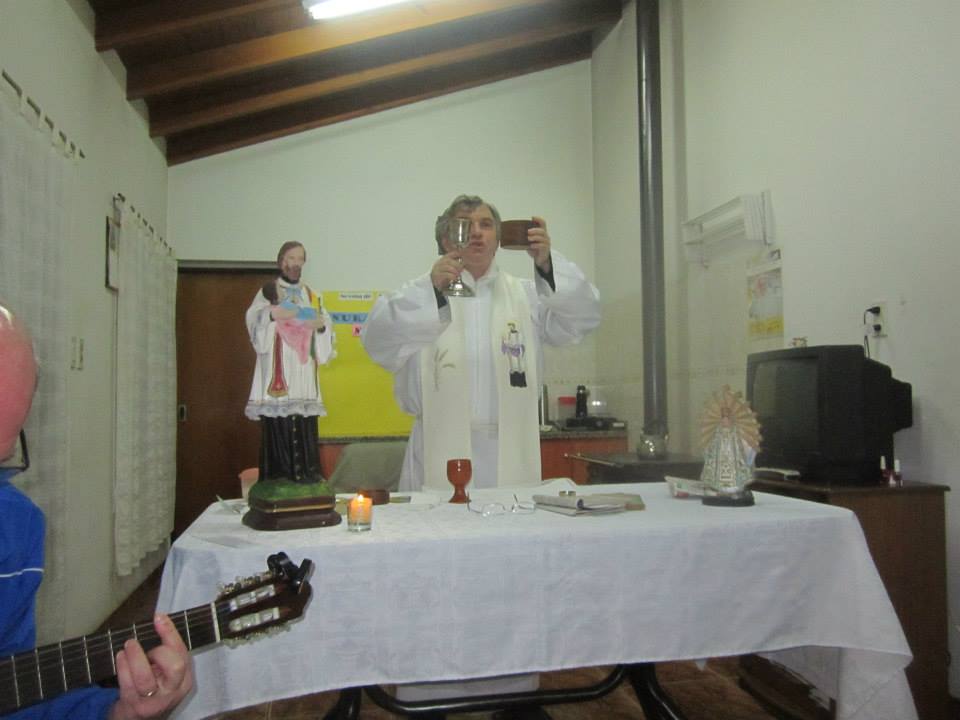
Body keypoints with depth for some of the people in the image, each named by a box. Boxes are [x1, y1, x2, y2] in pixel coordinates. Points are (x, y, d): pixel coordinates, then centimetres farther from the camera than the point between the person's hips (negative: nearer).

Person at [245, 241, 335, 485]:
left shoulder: (311, 296, 19)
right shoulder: (268, 291, 9)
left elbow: (323, 342, 15)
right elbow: (254, 322, -4)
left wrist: (322, 326, -6)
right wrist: (272, 314, -21)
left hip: (303, 376, 3)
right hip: (277, 378, -3)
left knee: (305, 432, -2)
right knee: (277, 430, -10)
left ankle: (307, 479, 2)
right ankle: (276, 481, -7)